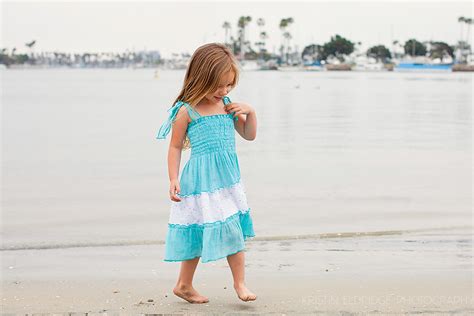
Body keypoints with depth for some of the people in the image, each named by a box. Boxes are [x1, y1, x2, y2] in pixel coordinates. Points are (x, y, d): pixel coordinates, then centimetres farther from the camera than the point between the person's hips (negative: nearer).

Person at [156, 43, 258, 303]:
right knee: (199, 234, 3)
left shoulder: (228, 105, 6)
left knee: (235, 231, 5)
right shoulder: (187, 111, -11)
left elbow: (249, 135, 17)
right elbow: (175, 147, -5)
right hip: (201, 182, -5)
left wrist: (250, 112, 0)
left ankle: (240, 283, 17)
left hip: (228, 180, 5)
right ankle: (183, 285, 21)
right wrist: (173, 180, -11)